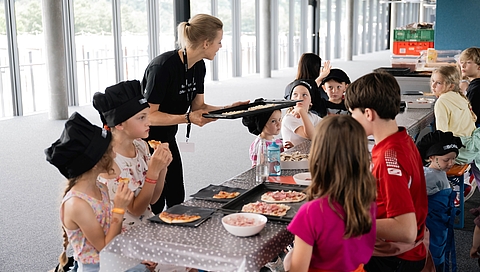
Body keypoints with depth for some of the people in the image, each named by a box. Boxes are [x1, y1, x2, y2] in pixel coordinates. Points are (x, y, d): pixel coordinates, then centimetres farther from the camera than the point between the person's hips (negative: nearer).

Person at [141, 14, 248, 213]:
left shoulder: (198, 67, -2)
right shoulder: (164, 66, -27)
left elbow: (198, 106, 5)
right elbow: (149, 115, -26)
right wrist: (187, 118, -34)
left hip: (167, 138, 8)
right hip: (146, 141, -8)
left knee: (177, 200, 9)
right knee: (154, 205, -3)